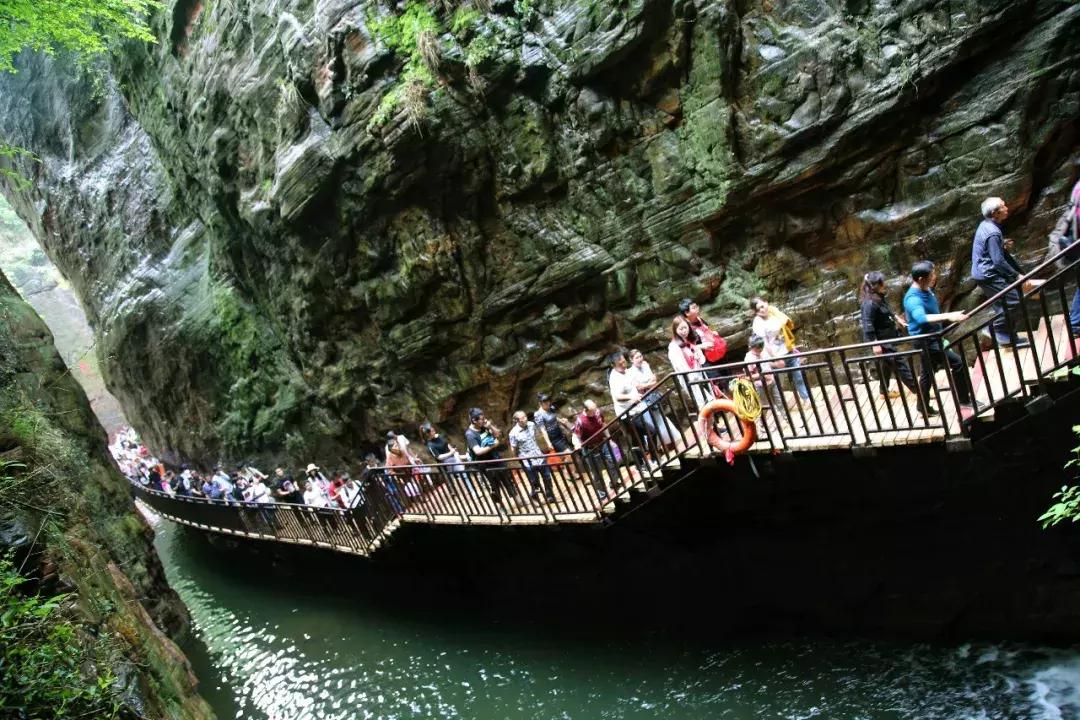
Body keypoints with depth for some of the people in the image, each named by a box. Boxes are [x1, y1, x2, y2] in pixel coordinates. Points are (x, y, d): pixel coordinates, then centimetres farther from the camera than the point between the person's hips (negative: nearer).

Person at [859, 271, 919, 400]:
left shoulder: (879, 297, 2)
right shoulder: (869, 303, -28)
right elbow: (868, 326, -28)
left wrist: (897, 319, 27)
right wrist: (875, 344, -26)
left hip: (887, 337, 10)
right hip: (882, 340, -10)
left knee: (886, 365, 20)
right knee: (899, 362, -1)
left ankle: (884, 392, 35)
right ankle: (916, 390, 10)